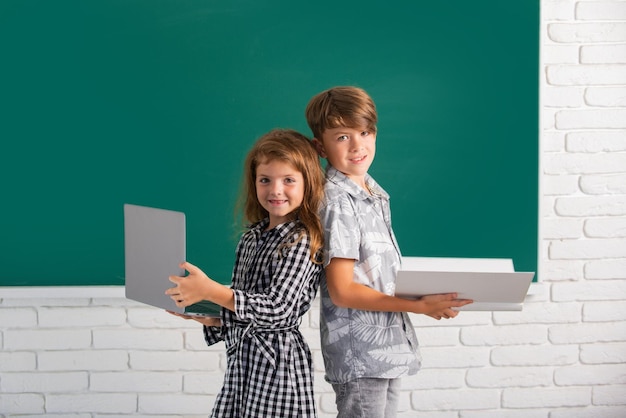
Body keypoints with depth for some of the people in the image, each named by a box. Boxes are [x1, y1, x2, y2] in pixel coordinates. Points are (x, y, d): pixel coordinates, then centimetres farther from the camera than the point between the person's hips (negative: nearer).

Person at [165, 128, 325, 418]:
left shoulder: (301, 240, -14)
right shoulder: (252, 236, 9)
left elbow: (278, 309, -23)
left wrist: (210, 290, -27)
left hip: (275, 360, -7)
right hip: (241, 355, 7)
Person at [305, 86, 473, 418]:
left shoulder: (374, 195, 11)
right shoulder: (338, 202, -15)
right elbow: (341, 291, -19)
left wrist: (426, 297, 4)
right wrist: (417, 306, -17)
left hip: (388, 347, 8)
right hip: (360, 354, -8)